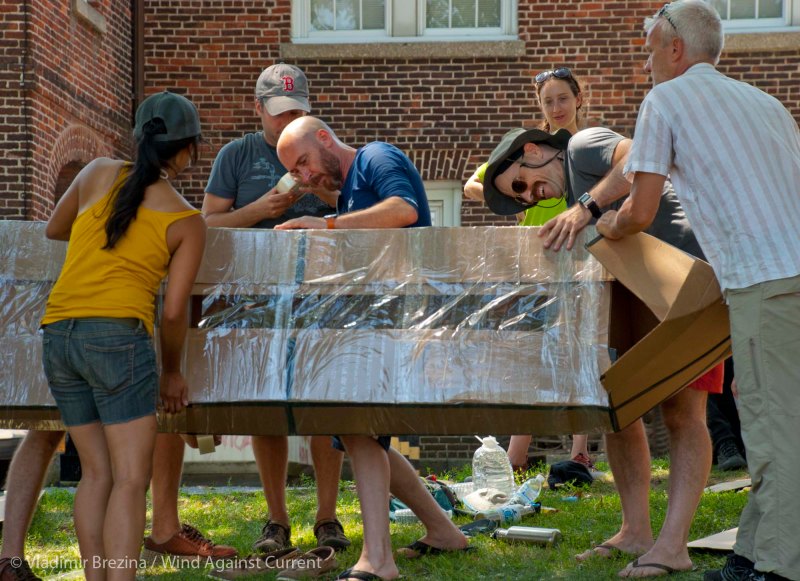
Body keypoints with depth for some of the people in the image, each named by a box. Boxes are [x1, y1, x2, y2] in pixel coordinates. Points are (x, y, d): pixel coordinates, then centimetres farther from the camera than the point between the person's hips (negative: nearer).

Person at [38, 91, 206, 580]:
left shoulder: (99, 173, 11)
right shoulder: (188, 222, 3)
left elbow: (53, 230, 27)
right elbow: (174, 311, 0)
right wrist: (172, 371, 16)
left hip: (57, 335, 5)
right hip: (117, 337, -5)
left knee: (97, 472, 12)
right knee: (131, 479, -6)